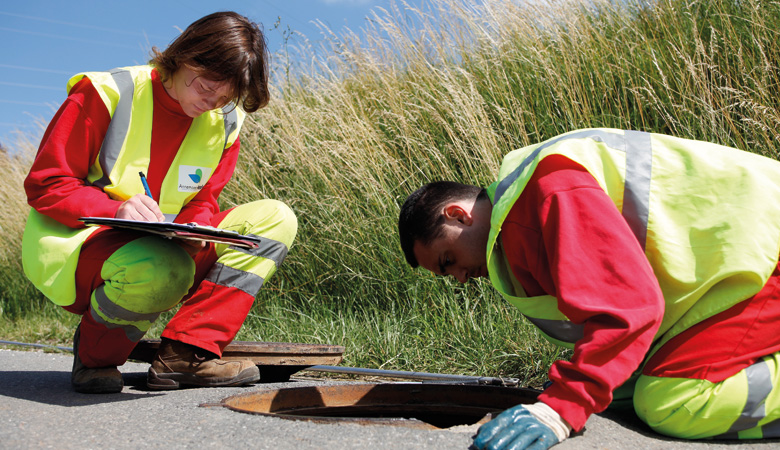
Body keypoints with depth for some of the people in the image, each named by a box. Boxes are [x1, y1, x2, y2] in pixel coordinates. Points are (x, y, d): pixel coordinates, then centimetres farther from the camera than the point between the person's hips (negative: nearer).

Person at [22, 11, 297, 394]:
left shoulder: (223, 122, 3)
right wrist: (116, 210, -28)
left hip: (167, 249, 6)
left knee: (275, 219, -11)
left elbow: (201, 204, 8)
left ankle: (185, 352, -19)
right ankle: (95, 353, -5)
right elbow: (44, 185, -10)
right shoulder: (107, 94, -11)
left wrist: (194, 229, -17)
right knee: (160, 270, -42)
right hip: (74, 251, -6)